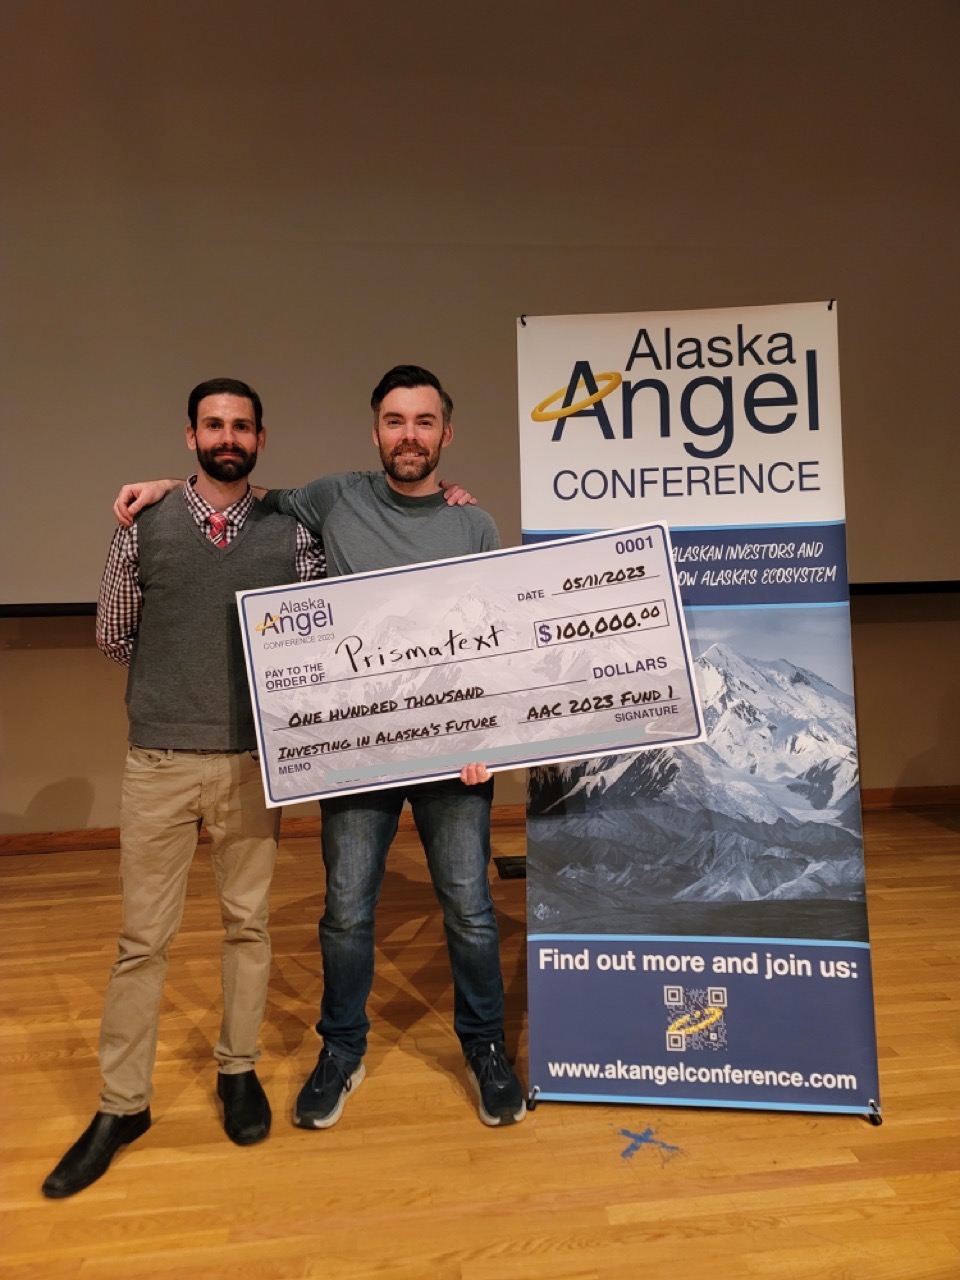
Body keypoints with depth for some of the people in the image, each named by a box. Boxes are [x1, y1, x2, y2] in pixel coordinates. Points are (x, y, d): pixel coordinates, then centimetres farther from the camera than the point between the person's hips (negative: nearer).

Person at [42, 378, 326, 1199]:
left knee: (249, 923, 14)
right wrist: (181, 682, 6)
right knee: (143, 937, 10)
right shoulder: (145, 528, 2)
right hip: (159, 761, 0)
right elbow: (113, 635, 8)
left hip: (253, 761, 1)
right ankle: (122, 1105, 27)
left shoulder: (291, 536, 2)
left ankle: (239, 1070, 34)